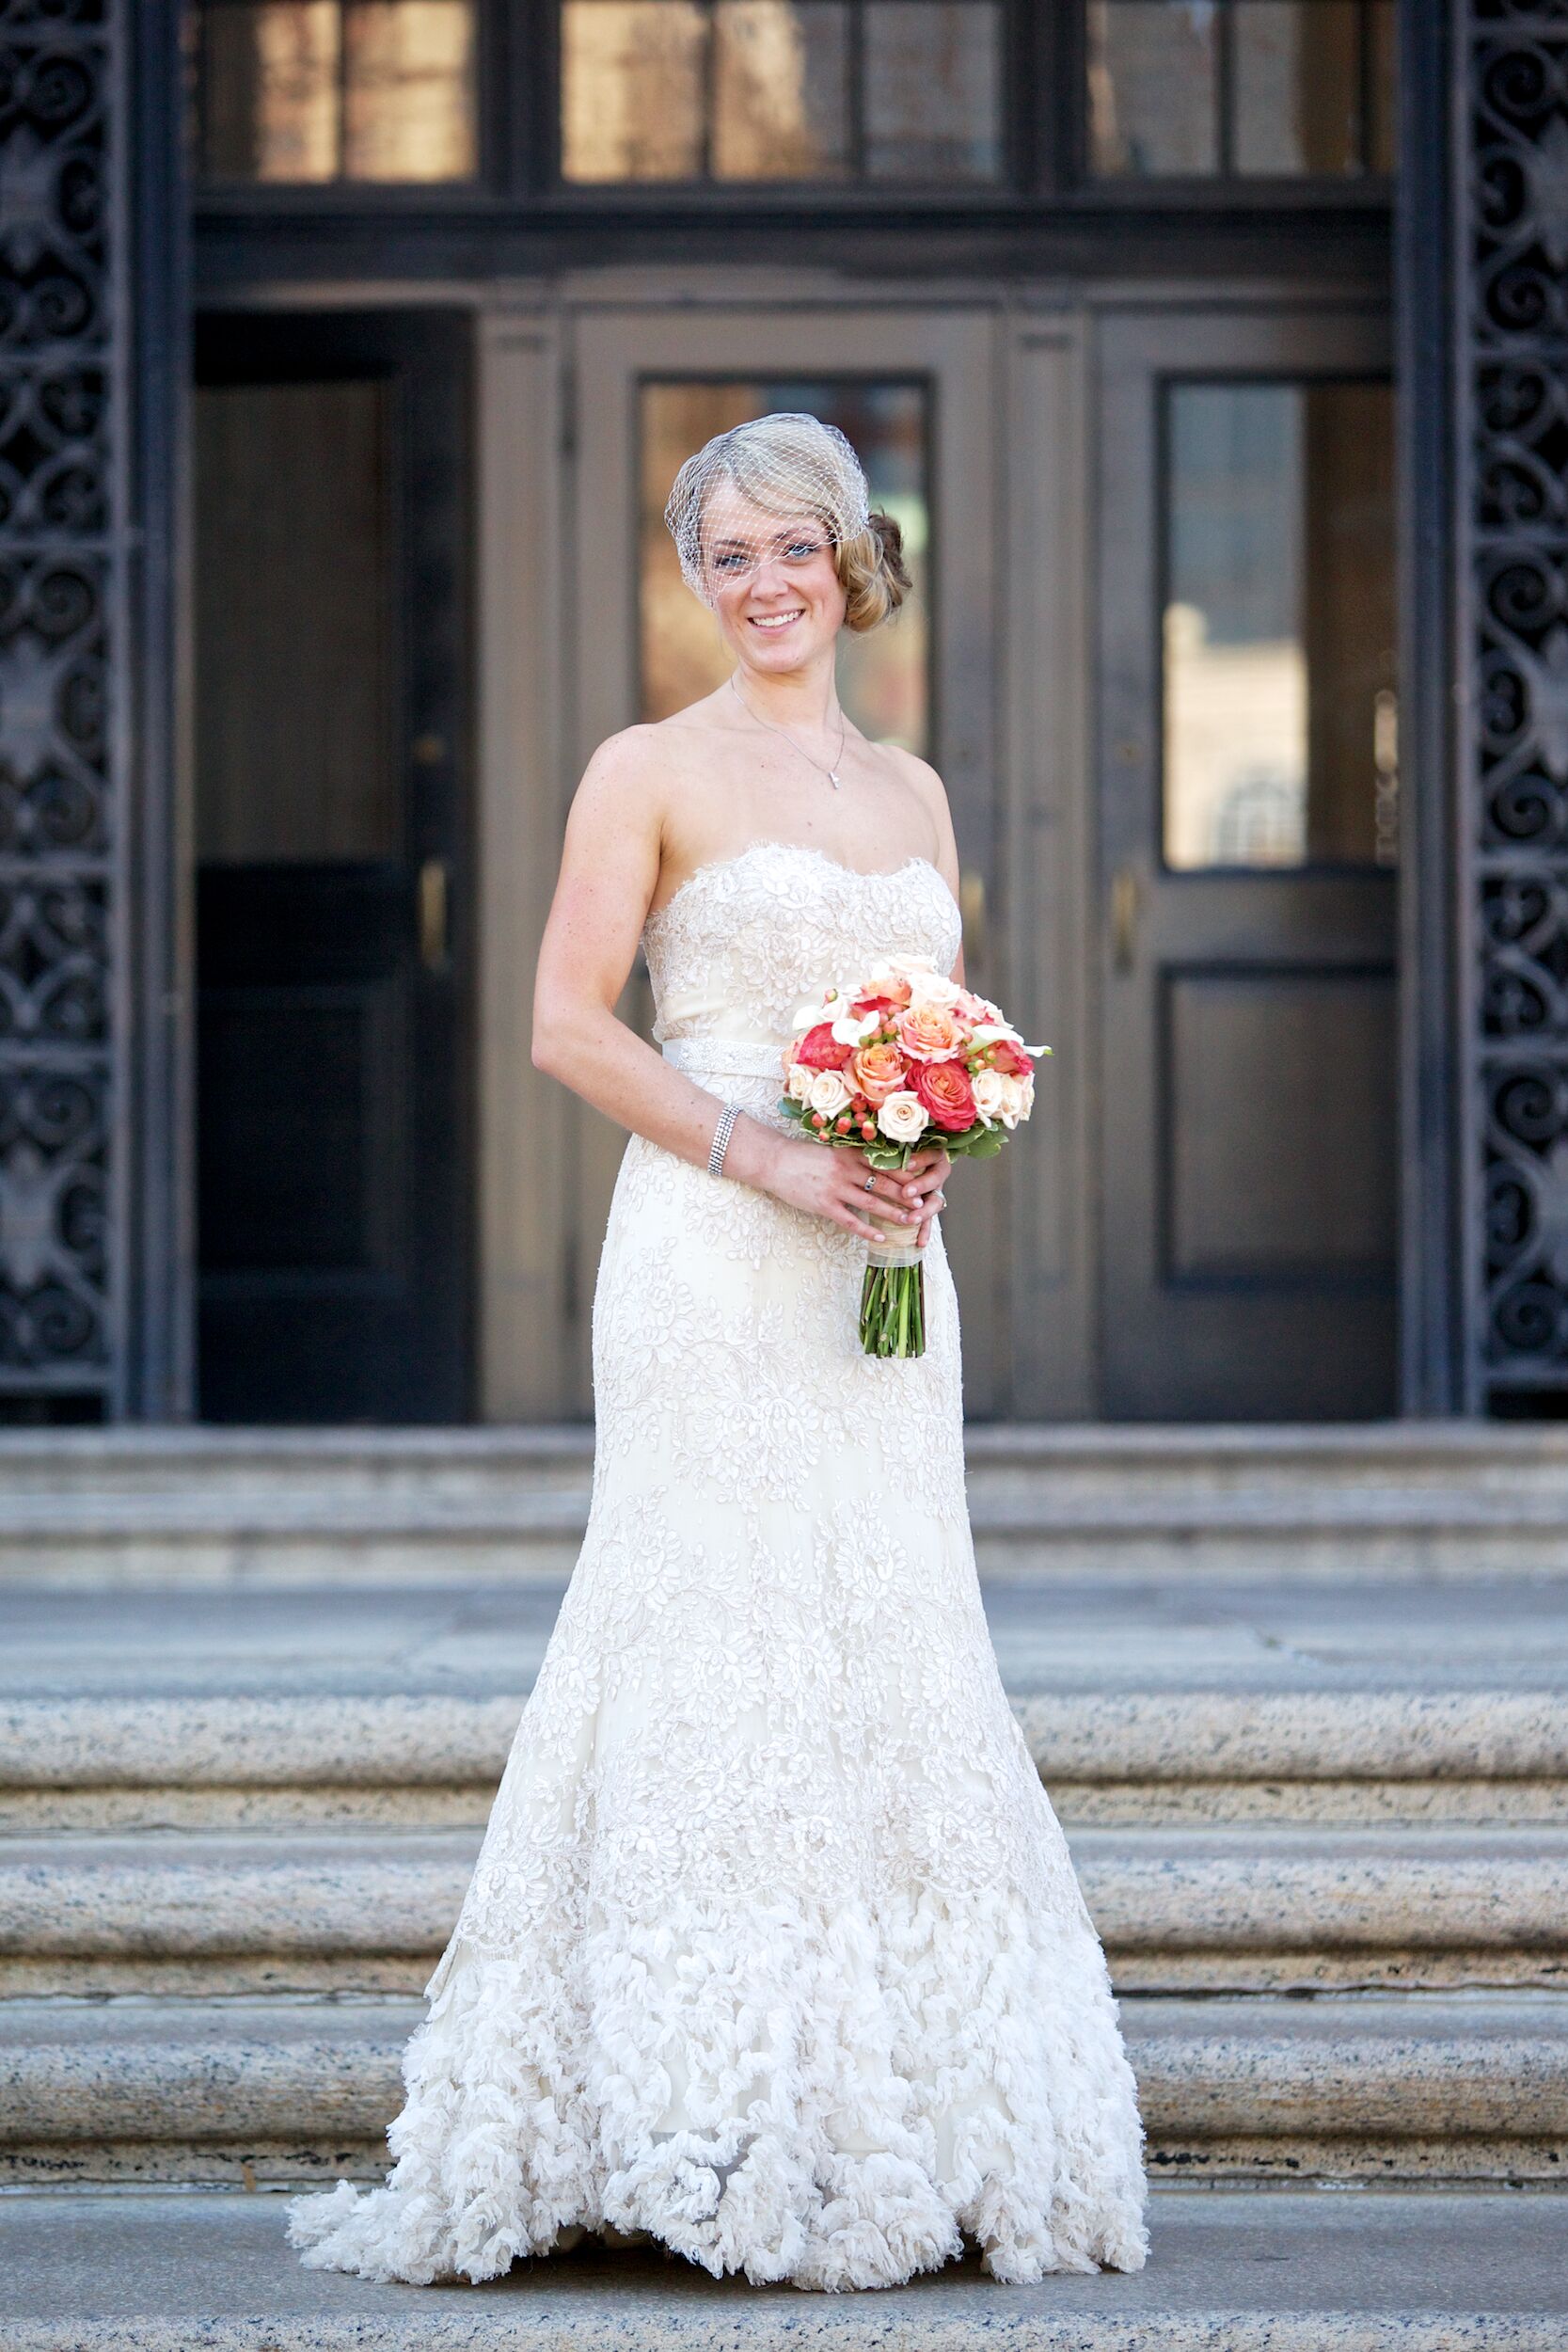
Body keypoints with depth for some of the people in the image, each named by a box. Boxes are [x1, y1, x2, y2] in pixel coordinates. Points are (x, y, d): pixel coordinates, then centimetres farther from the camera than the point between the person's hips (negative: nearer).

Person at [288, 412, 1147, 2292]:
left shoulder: (910, 791, 17)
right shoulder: (652, 772, 1)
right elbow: (568, 1024, -6)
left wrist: (935, 1146, -2)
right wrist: (767, 1159, -15)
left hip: (882, 1270, 6)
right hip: (712, 1268, -6)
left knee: (887, 1654, 4)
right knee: (723, 1642, -9)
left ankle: (887, 2123, 9)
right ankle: (711, 2121, -8)